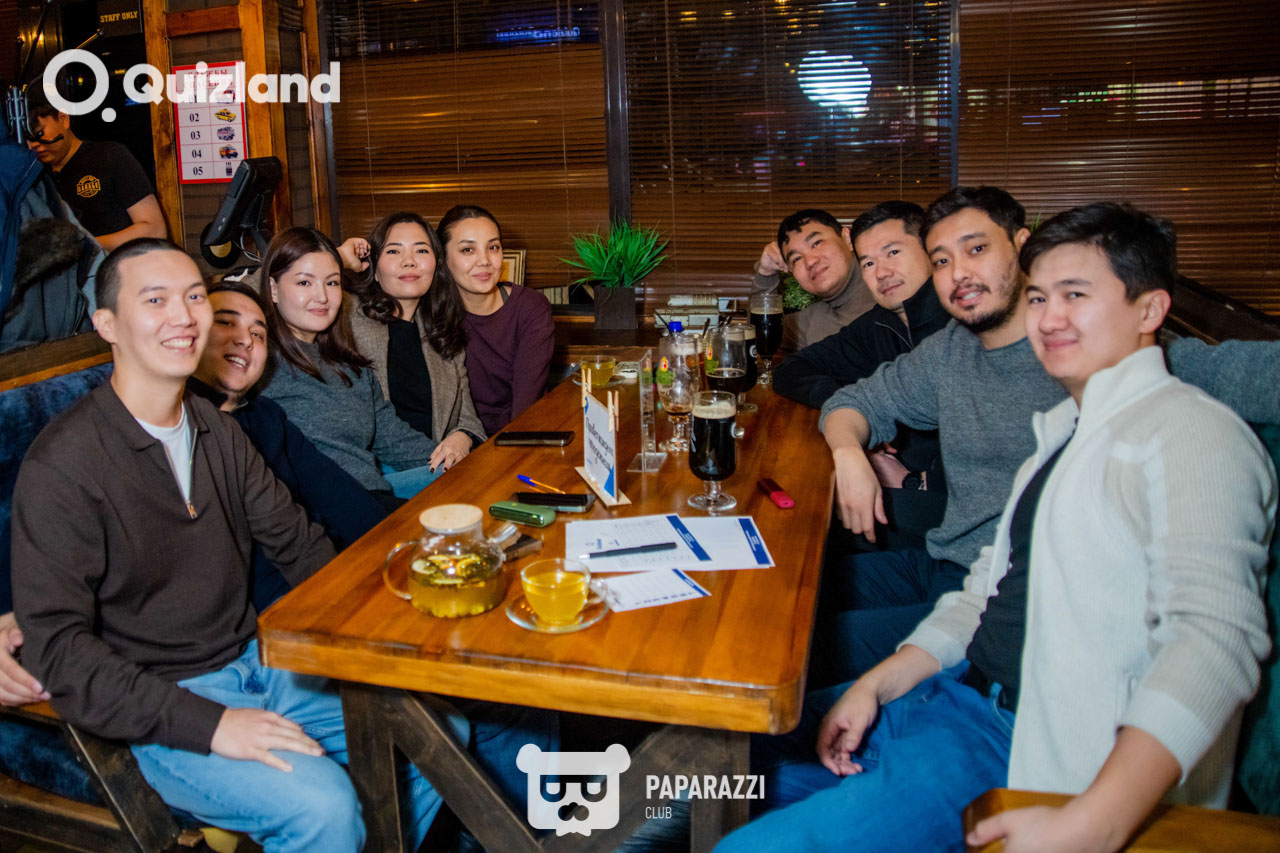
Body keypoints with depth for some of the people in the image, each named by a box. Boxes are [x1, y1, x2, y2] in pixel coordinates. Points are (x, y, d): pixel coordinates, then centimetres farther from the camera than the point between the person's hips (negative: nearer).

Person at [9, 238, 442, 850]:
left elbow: (298, 544, 12)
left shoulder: (217, 431, 6)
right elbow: (58, 648, -17)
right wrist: (208, 724, -24)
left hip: (259, 661, 7)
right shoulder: (62, 465, -15)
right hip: (160, 710, -6)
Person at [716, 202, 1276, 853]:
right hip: (963, 694, 9)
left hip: (1038, 751, -9)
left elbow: (1216, 636, -25)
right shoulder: (1067, 428, 18)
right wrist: (876, 685, 5)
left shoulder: (1192, 433, -11)